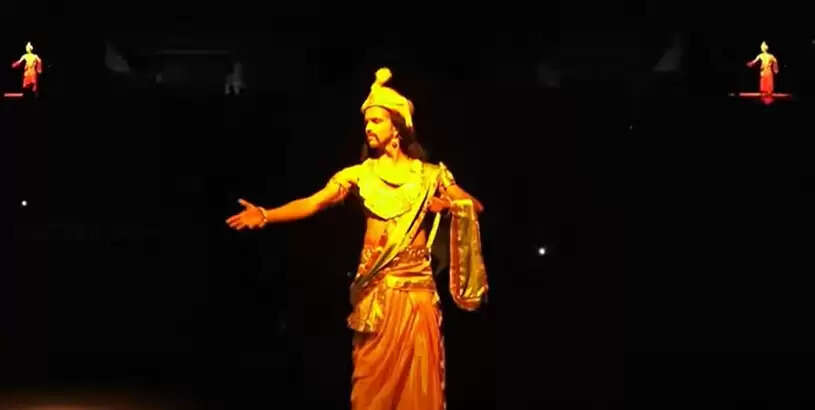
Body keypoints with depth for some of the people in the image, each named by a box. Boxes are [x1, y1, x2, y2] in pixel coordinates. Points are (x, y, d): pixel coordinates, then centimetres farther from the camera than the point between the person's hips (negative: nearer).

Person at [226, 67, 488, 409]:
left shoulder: (430, 174, 6)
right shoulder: (359, 174, 3)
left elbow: (475, 207, 9)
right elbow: (312, 204, -8)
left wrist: (449, 204, -11)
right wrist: (265, 215, -22)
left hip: (417, 287, 0)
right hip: (375, 288, 0)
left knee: (417, 374, 1)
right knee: (373, 374, 1)